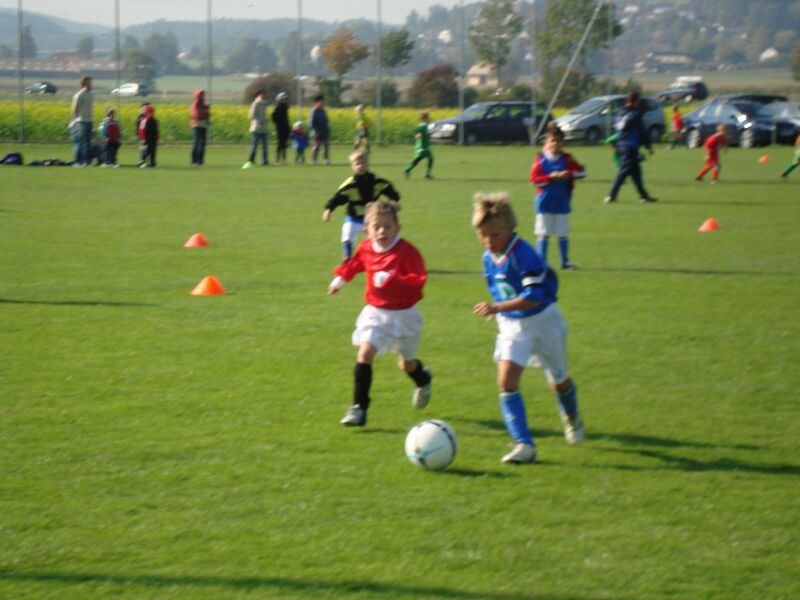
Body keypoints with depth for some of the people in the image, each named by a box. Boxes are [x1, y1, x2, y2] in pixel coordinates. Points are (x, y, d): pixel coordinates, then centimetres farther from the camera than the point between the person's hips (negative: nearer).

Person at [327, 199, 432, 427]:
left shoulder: (407, 251, -21)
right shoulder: (366, 249, -6)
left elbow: (419, 280, -32)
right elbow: (354, 264, 18)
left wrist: (391, 279, -37)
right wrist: (341, 277, 11)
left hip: (403, 314, -3)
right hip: (375, 312, 3)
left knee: (406, 363, 16)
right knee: (364, 353, -17)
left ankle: (423, 379, 54)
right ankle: (359, 408, -13)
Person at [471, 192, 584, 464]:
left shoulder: (524, 255, -25)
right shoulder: (489, 259, -1)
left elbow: (533, 297, -32)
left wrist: (497, 308, -38)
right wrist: (500, 315, 15)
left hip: (542, 321, -5)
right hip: (512, 326, 5)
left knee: (558, 381, 15)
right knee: (506, 380, -15)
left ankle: (572, 418, 49)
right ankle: (524, 444, -16)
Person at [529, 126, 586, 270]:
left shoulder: (566, 159, 3)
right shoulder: (540, 159, -4)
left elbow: (582, 172, 0)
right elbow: (533, 179, -9)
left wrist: (569, 174, -16)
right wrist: (550, 177, -18)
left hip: (562, 203, 2)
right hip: (545, 203, -2)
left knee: (563, 234, 8)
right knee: (543, 234, 1)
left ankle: (565, 260, 17)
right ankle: (541, 261, 5)